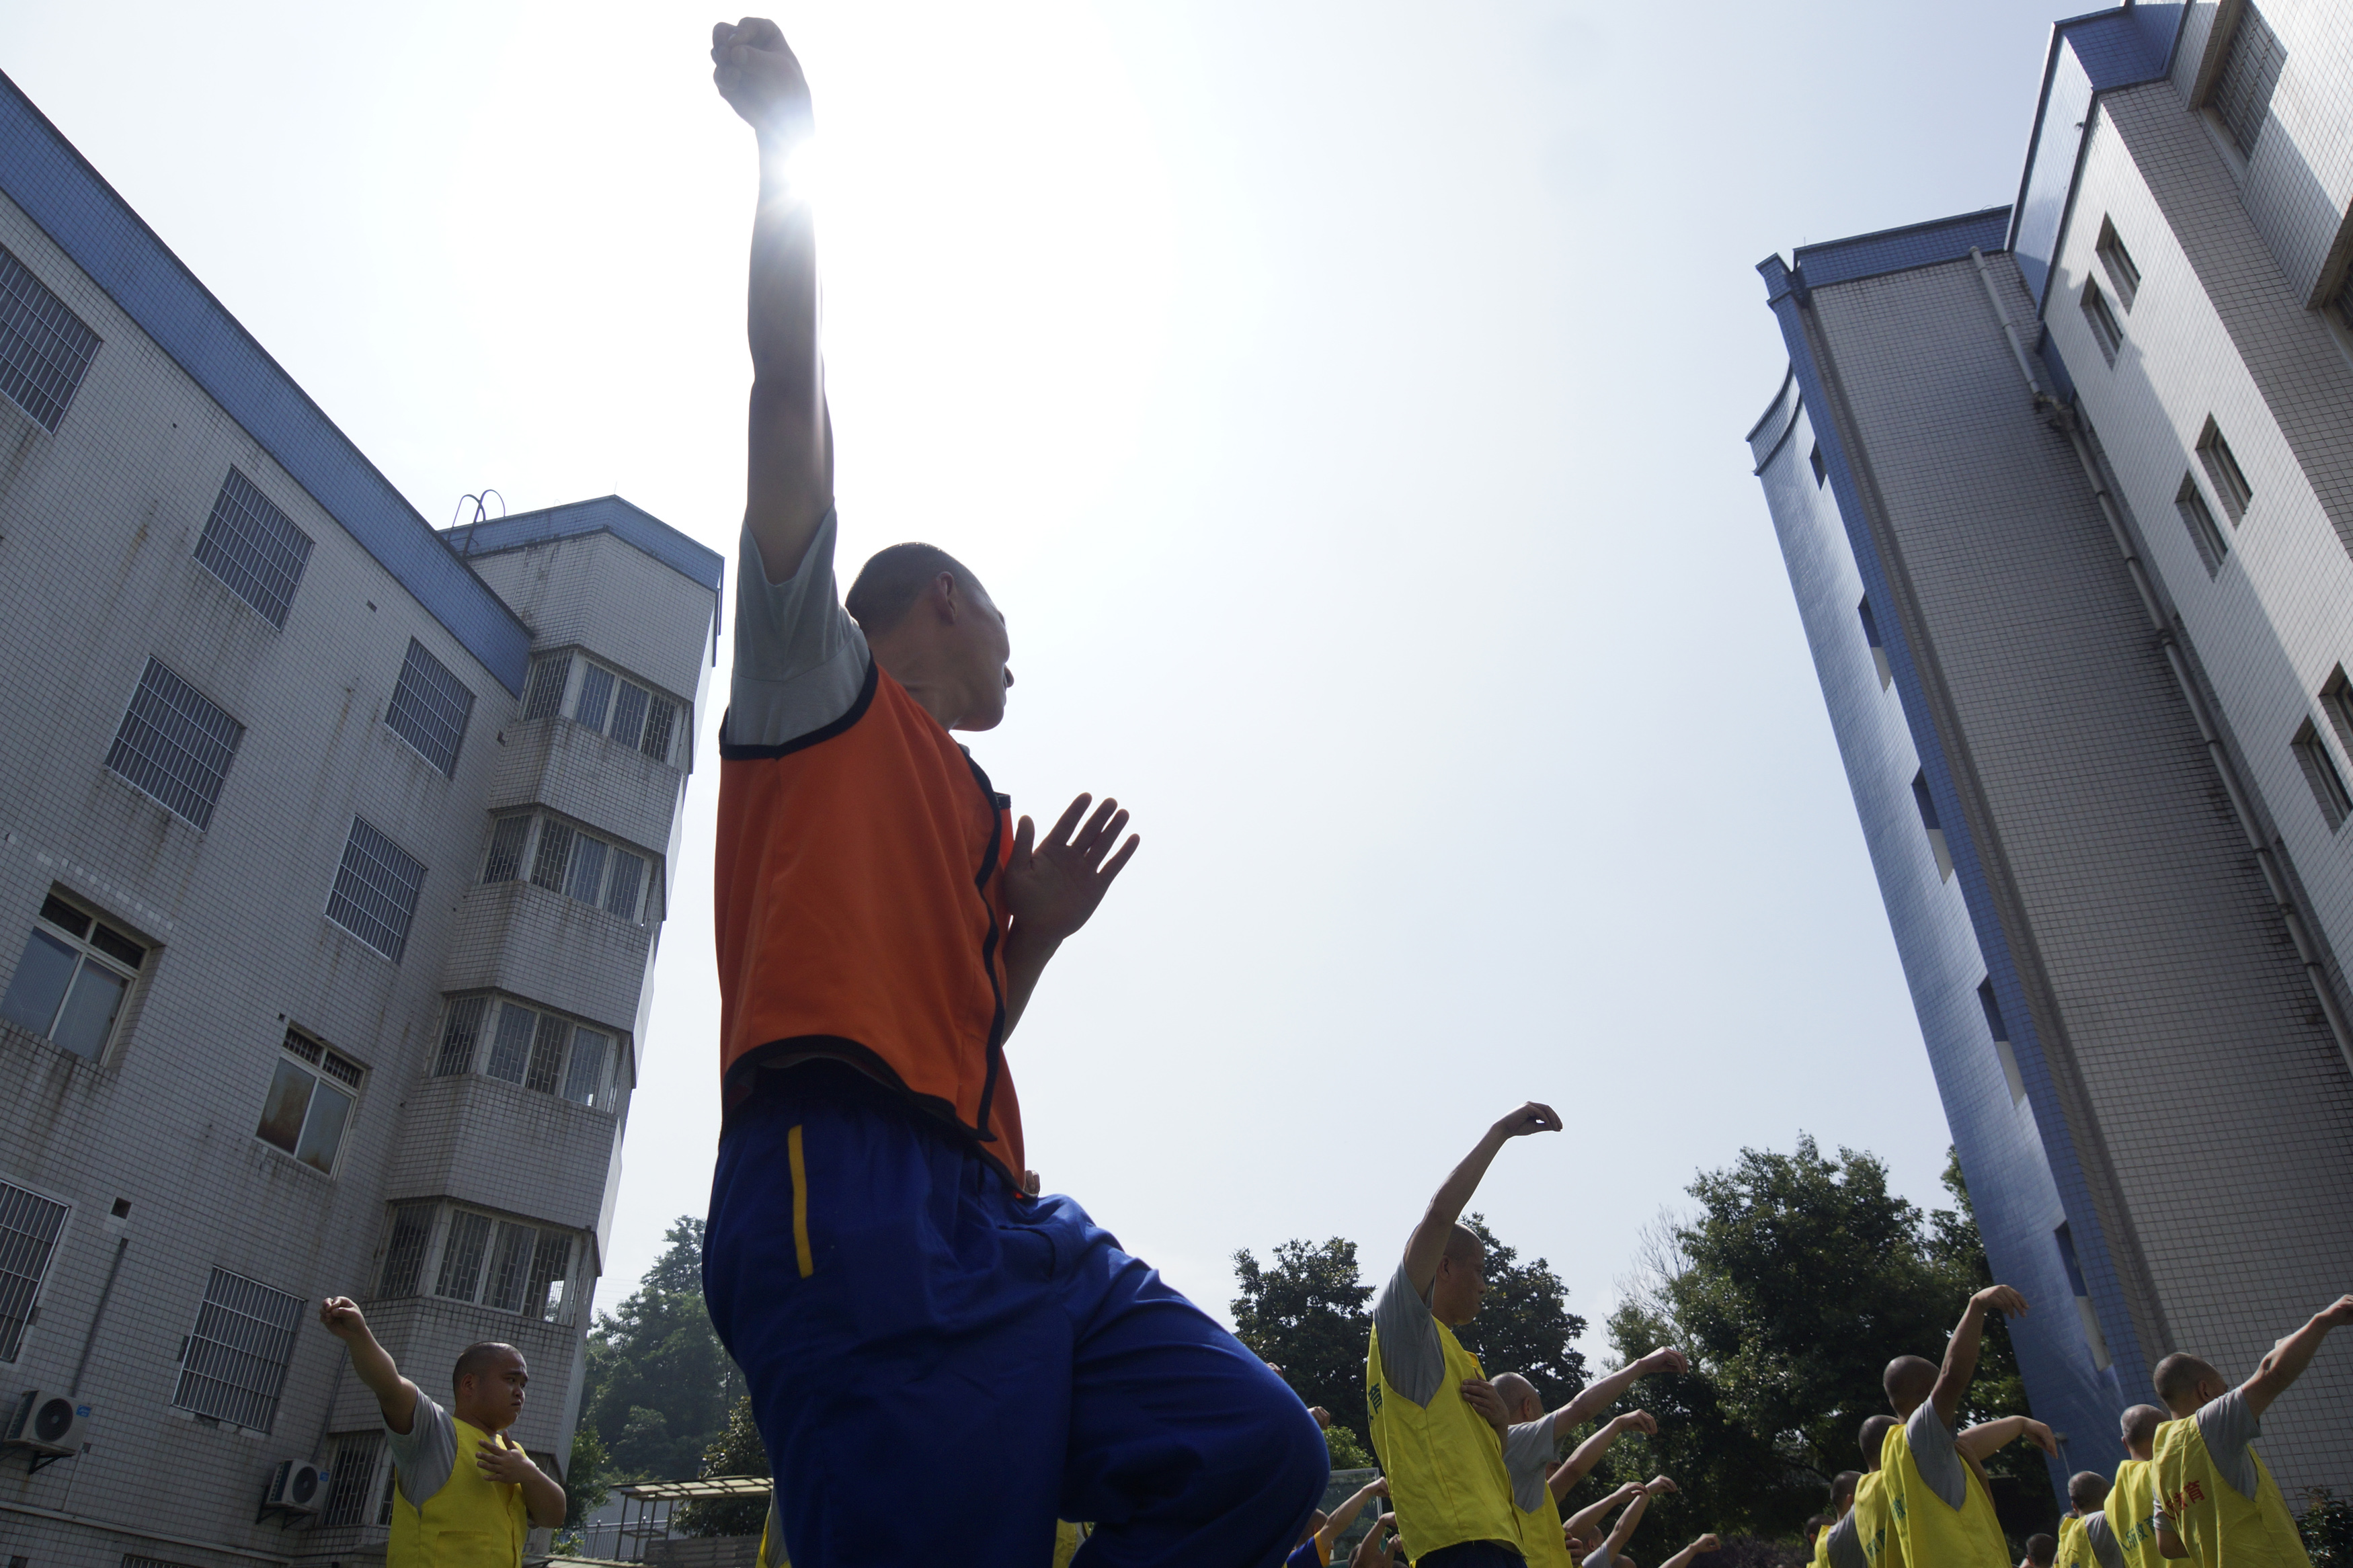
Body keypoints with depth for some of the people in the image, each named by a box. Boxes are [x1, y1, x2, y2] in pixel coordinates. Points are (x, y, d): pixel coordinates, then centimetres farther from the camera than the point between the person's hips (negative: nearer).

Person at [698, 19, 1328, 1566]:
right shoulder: (819, 679, 16)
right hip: (849, 1178, -7)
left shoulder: (973, 814, 33)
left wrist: (1034, 937, 16)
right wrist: (789, 146, 11)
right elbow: (791, 403, 7)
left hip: (991, 1207, 8)